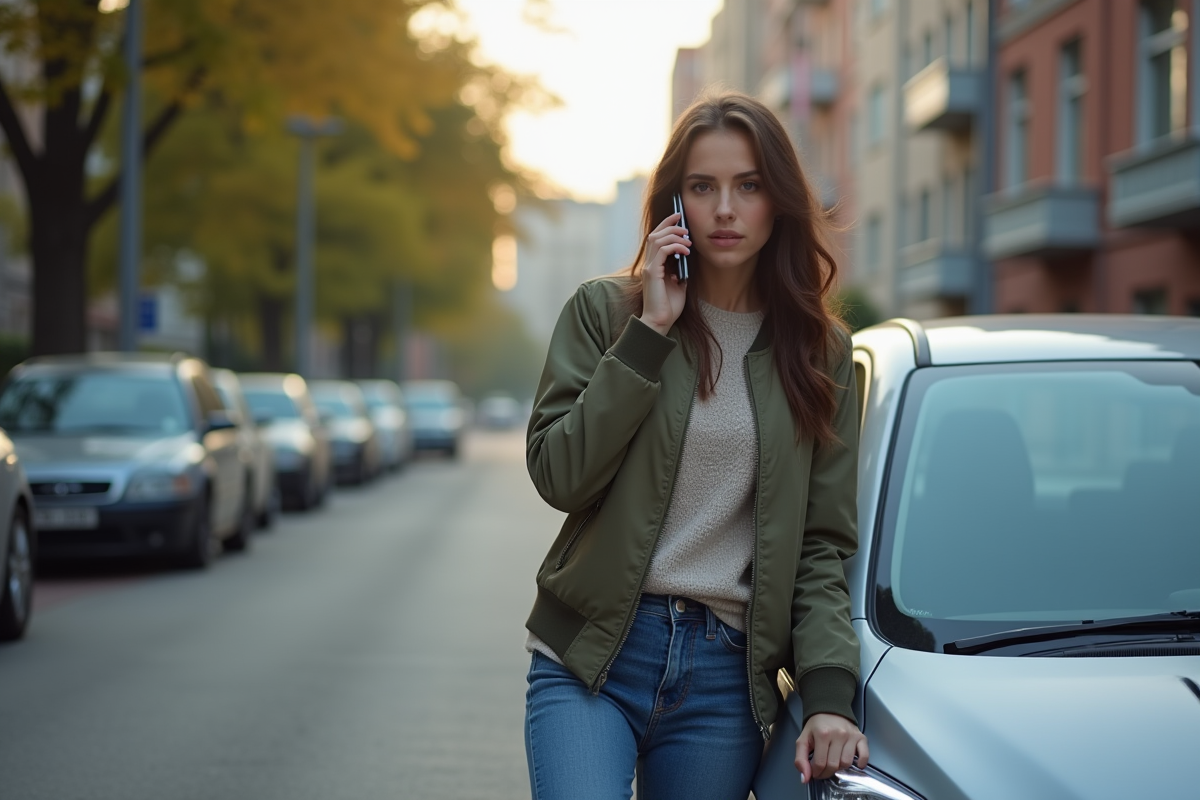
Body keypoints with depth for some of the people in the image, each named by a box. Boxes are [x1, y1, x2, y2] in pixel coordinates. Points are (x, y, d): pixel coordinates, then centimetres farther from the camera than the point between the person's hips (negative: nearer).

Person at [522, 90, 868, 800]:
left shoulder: (823, 353, 9)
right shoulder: (605, 310, 3)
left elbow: (822, 543, 7)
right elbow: (558, 476, -8)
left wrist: (828, 693, -6)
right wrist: (649, 330, -10)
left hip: (726, 675, 2)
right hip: (591, 659, -2)